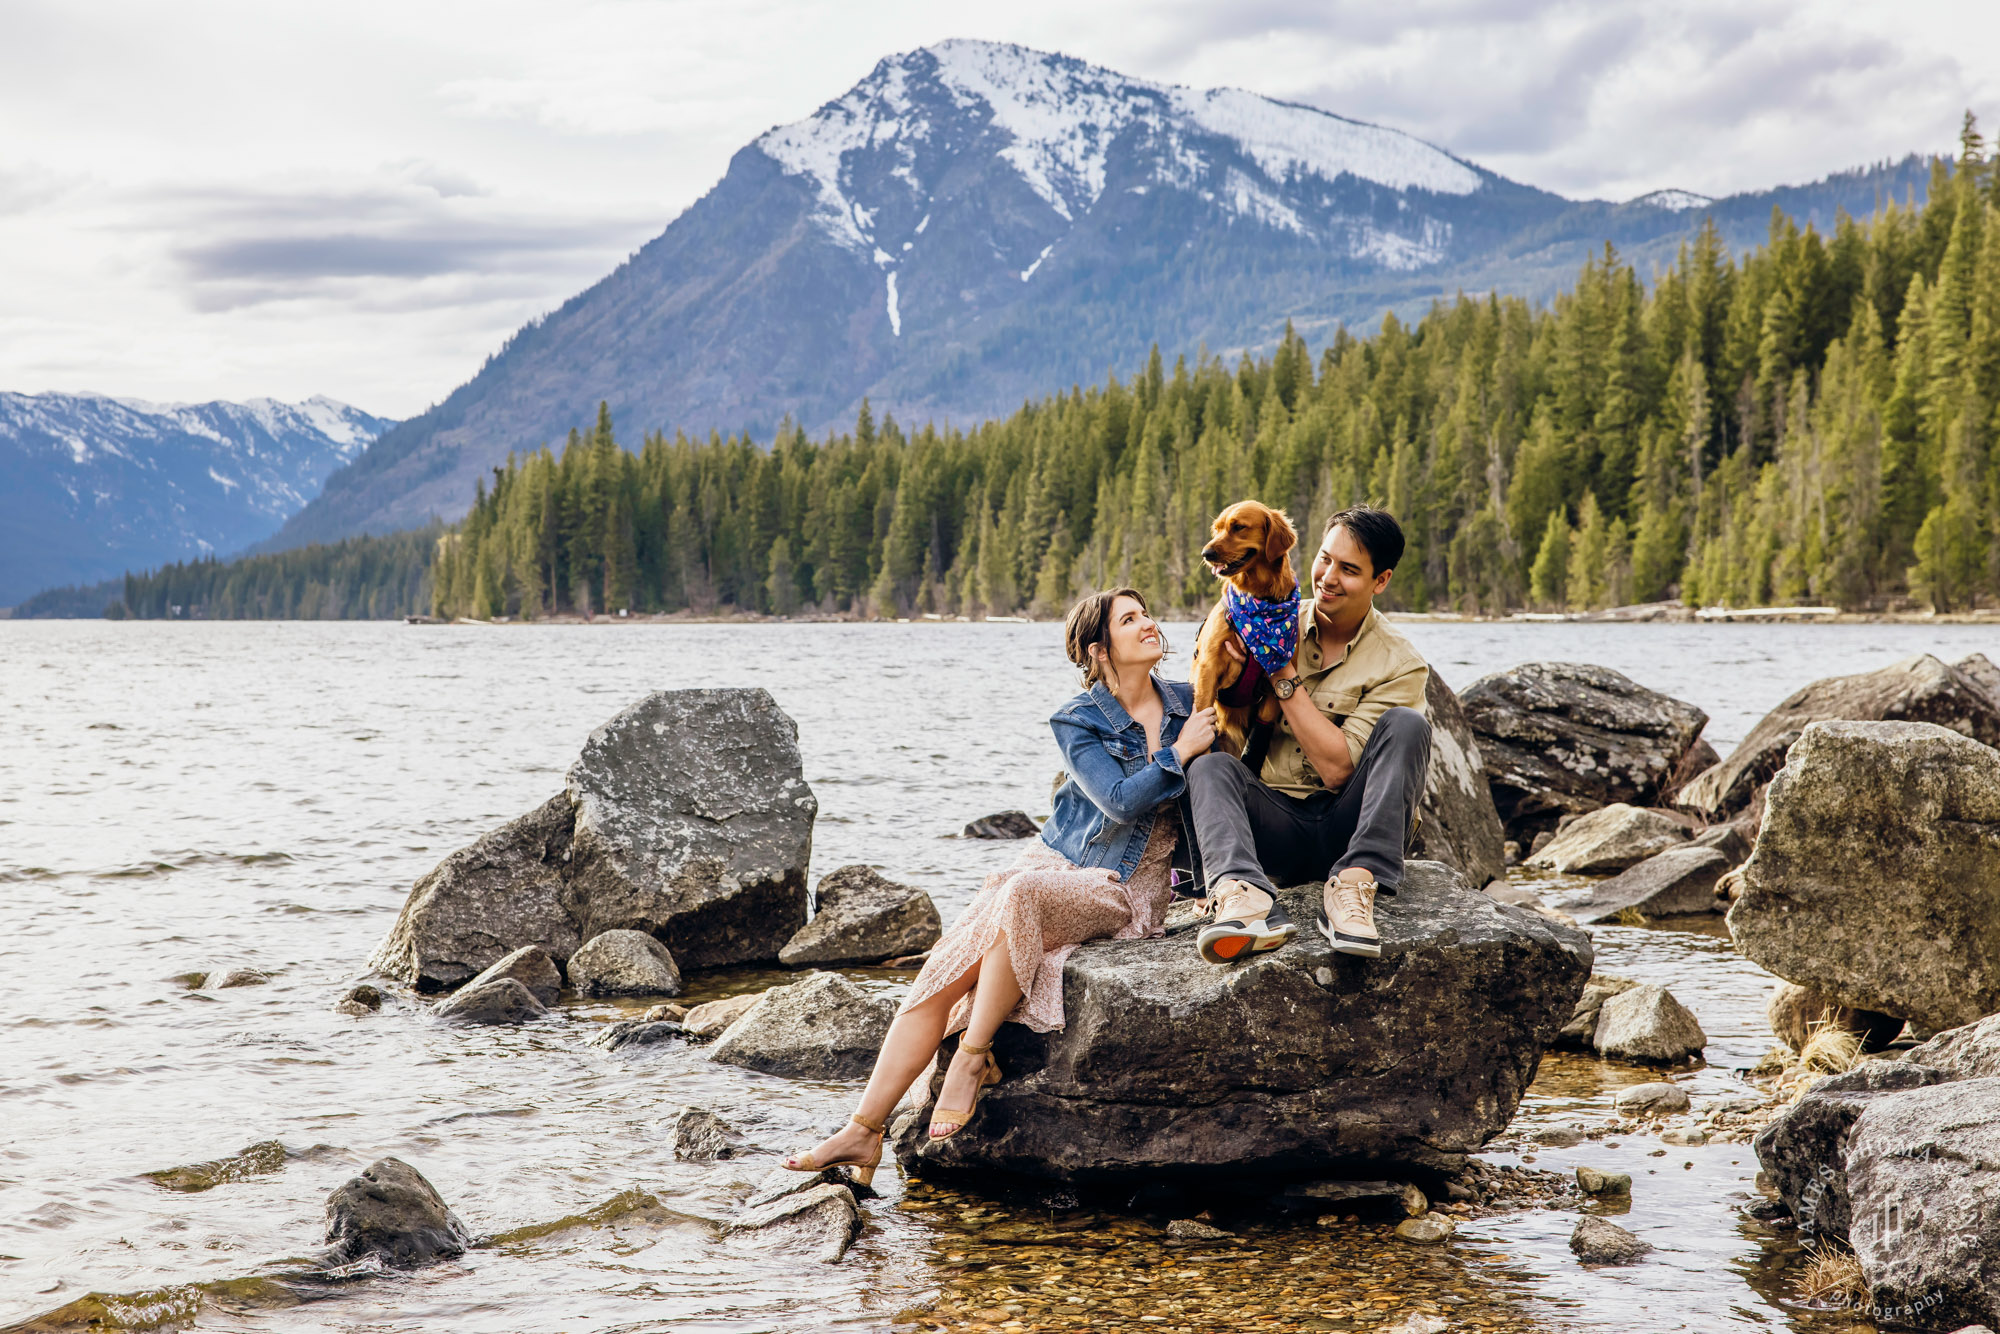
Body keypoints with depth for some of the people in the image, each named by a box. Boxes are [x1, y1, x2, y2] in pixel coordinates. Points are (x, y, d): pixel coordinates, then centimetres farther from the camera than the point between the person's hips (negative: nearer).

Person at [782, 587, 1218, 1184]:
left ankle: (972, 1059, -27)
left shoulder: (1187, 704, 5)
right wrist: (1180, 753, -13)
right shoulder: (1078, 723, 1)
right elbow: (1119, 801, -14)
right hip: (1055, 864, 2)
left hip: (1126, 887, -1)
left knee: (1022, 893, -36)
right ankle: (863, 1131, -16)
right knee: (941, 976, -18)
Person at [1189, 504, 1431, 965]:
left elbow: (1336, 768, -15)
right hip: (1274, 823, 3)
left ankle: (1352, 886, -38)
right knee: (1210, 766, -25)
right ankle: (1247, 898, -53)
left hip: (1347, 831, -2)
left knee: (1405, 725, -24)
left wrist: (1284, 677, -14)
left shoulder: (1399, 666, -5)